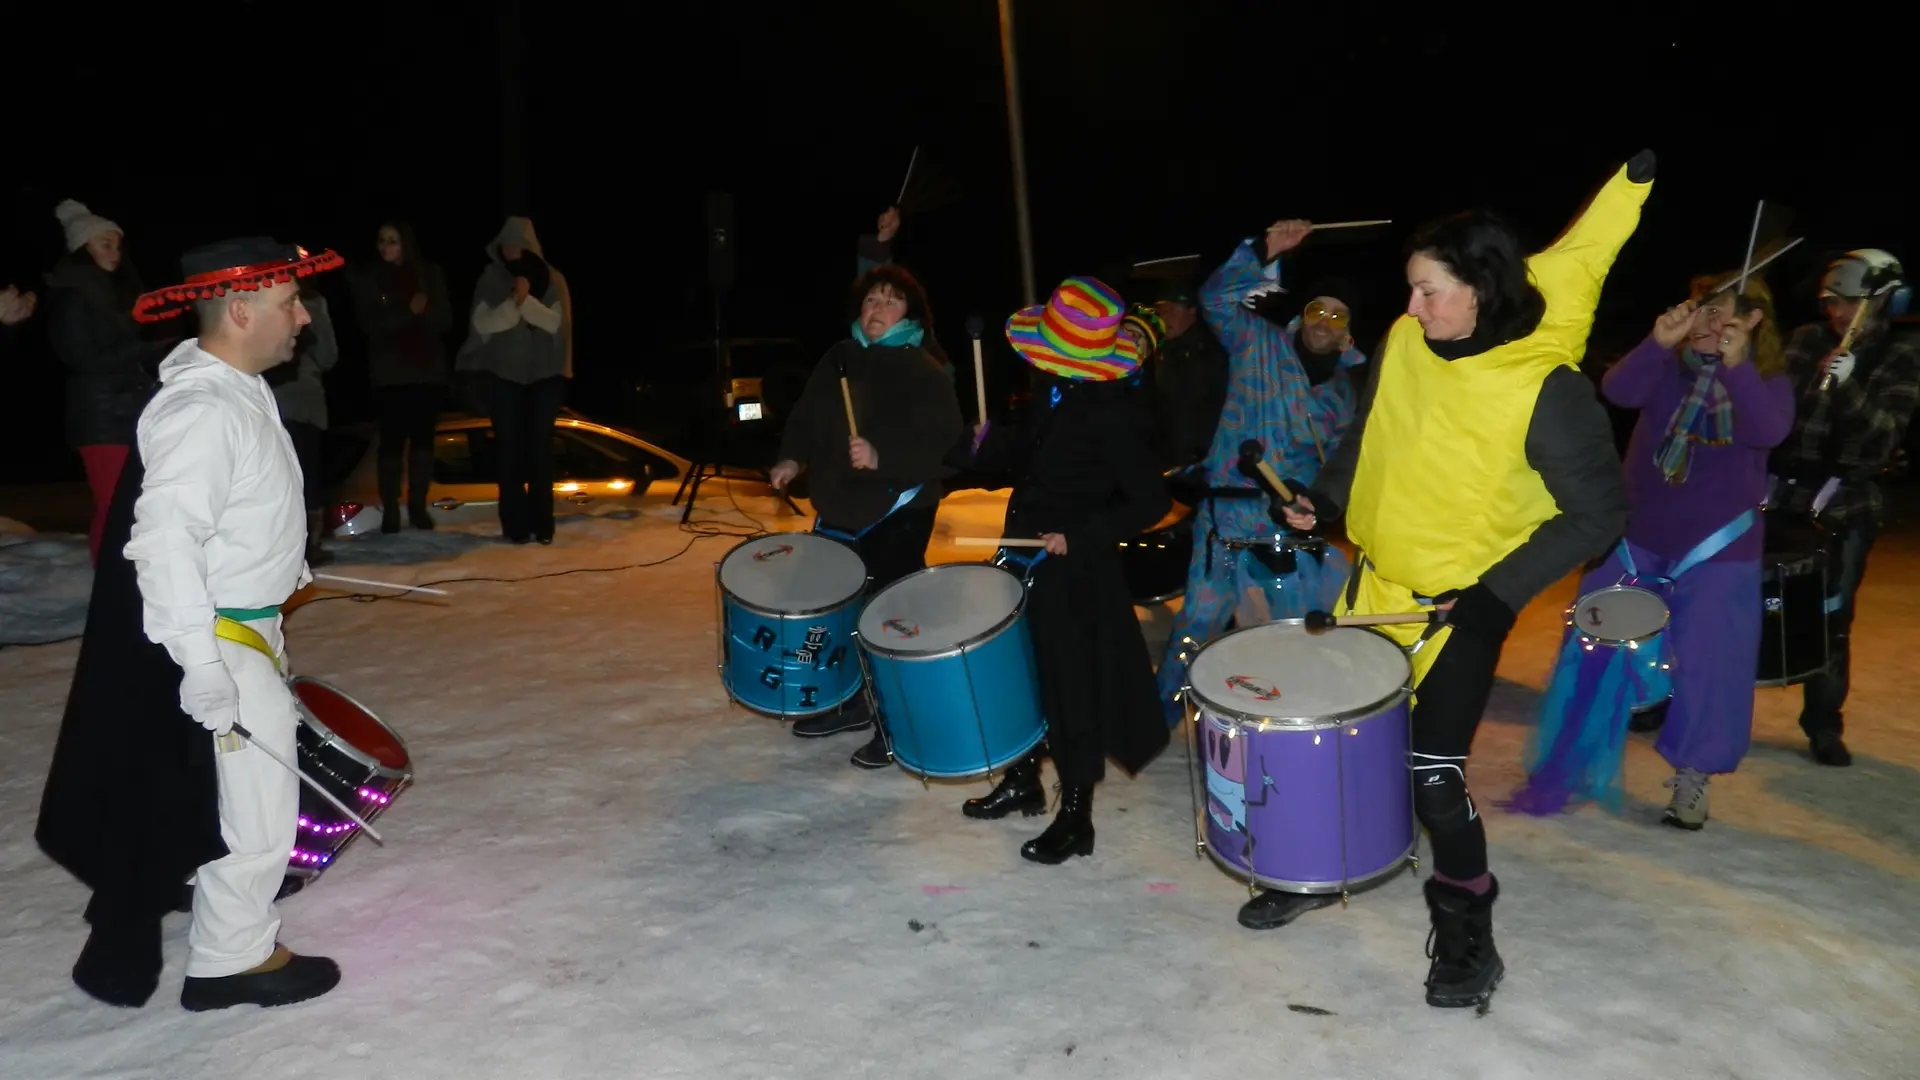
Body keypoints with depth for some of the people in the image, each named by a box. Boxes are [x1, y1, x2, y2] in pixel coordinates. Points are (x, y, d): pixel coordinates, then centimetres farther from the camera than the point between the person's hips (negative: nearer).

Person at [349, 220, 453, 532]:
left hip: (428, 369, 1)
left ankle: (418, 506, 10)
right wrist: (409, 312, -15)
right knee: (392, 439, -5)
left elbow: (445, 319, 0)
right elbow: (371, 323, -6)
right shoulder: (367, 279, 5)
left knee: (423, 437, 2)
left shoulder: (430, 274, 7)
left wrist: (422, 311, -17)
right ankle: (390, 509, 1)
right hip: (390, 372, -1)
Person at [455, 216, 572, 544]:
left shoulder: (551, 280, 3)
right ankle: (515, 523, -1)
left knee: (540, 445, -5)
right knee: (509, 447, -4)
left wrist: (527, 299, -23)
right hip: (504, 373, 0)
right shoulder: (490, 279, 3)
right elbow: (482, 324, -6)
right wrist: (514, 302, -19)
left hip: (544, 373, 0)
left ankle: (542, 522, 0)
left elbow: (555, 322, -9)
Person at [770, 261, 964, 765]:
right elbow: (806, 419, 16)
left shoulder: (926, 374, -12)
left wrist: (883, 459, -31)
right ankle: (850, 703, 35)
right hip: (837, 510, 7)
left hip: (897, 518, -7)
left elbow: (946, 453, -21)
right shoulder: (838, 359, 7)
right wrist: (792, 458, -3)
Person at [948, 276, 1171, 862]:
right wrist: (986, 441, 0)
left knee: (1071, 686, 2)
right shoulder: (1054, 393, 1)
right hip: (1028, 559, 8)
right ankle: (1024, 780, 39)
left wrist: (1081, 535, -22)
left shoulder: (1112, 415, -22)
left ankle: (1076, 819, 17)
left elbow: (1150, 502, -19)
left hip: (1075, 572, -8)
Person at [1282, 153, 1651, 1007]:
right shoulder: (1404, 343, -4)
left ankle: (1465, 928, 20)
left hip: (1464, 607, -5)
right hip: (1379, 583, 6)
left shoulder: (1547, 389, -19)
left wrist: (1495, 592, -17)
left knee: (1432, 774, -5)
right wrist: (1325, 501, -3)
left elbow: (1598, 514, -12)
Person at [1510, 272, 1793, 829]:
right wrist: (1658, 343, -30)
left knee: (1705, 667, 1)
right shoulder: (1669, 364, 1)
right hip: (1637, 535, 2)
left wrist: (1736, 368, -33)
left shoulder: (1769, 380, -3)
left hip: (1718, 546, -1)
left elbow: (1768, 433, -23)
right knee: (1596, 652, 5)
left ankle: (1691, 782, 19)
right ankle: (1565, 769, 19)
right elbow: (1618, 392, -17)